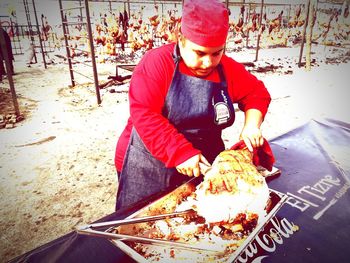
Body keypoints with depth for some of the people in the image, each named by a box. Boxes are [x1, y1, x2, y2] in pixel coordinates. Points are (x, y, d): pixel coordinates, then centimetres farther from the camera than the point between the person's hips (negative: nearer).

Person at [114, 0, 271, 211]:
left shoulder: (229, 69, 2)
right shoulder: (157, 62, -14)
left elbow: (257, 93, 13)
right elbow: (144, 115, -22)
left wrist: (252, 124, -7)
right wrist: (180, 153, -28)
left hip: (204, 166, 5)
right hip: (149, 169, -4)